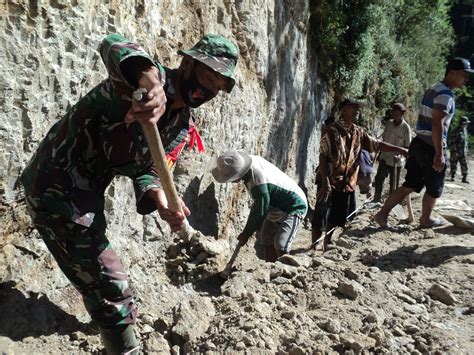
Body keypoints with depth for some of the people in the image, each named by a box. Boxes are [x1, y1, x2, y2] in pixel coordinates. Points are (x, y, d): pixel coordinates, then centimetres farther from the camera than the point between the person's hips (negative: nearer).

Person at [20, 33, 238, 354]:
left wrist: (160, 201, -22)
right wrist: (148, 77, -63)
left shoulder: (183, 128, 4)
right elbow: (112, 46, -41)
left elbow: (146, 170, 1)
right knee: (113, 291, -5)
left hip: (85, 195, 9)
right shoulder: (147, 79, -20)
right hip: (56, 187, -9)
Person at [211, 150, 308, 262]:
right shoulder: (251, 161, -13)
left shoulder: (259, 186, -38)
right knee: (267, 242, 15)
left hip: (293, 207, -10)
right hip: (276, 206, 10)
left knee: (281, 246, -24)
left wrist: (246, 234, -9)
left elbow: (260, 213, -24)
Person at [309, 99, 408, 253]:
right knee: (321, 216, -3)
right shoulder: (332, 131, -12)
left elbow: (377, 144, 13)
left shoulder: (358, 133, 7)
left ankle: (326, 246, 27)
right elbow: (322, 157, -16)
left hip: (347, 183, 7)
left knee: (336, 217, 13)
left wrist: (401, 150, 7)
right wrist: (325, 182, -22)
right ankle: (313, 248, 7)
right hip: (329, 181, -6)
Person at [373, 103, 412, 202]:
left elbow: (407, 146, -9)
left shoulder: (406, 128, -13)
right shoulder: (388, 123, 1)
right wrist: (380, 154, 15)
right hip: (384, 157, 4)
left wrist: (399, 156, -24)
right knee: (378, 179, -4)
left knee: (394, 184, 7)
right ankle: (376, 199, 8)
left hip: (396, 160, -4)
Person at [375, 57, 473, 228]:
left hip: (420, 144, 9)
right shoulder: (445, 94, -15)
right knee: (434, 187, 10)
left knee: (410, 184, 10)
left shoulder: (433, 90, 15)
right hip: (431, 148, -9)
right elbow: (437, 124, -23)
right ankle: (425, 220, 26)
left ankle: (383, 213, 6)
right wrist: (439, 153, -24)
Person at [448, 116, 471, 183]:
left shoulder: (464, 130, 11)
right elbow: (451, 142, -15)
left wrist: (466, 150, 15)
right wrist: (454, 151, -17)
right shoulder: (455, 131, -13)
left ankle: (464, 178, 6)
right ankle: (452, 177, 14)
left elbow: (465, 140, 19)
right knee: (454, 165, 3)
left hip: (463, 152, 7)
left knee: (464, 165, 3)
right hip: (455, 152, -6)